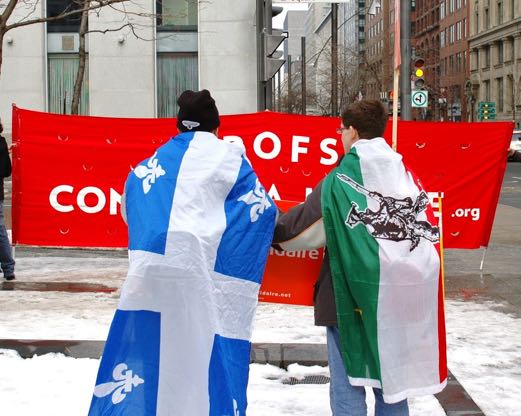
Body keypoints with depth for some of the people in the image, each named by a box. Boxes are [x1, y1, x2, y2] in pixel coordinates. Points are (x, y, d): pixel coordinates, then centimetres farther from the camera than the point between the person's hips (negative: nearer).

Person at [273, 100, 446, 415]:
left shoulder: (341, 180, -10)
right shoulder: (405, 176, 6)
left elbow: (303, 222, -5)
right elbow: (427, 234, 9)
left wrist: (273, 234, 12)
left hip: (353, 294, -5)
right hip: (401, 294, 5)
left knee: (348, 383, 3)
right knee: (390, 380, 15)